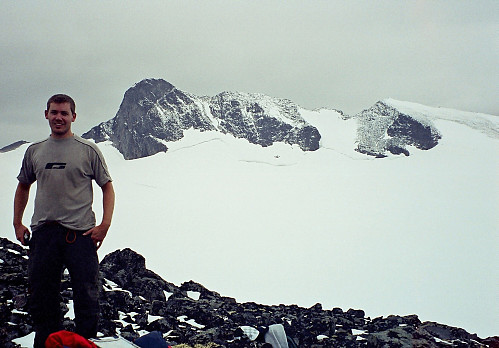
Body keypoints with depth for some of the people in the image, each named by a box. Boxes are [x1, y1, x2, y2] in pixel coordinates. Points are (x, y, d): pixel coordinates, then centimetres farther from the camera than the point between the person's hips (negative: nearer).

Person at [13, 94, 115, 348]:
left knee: (86, 296, -2)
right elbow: (23, 187, 23)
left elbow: (107, 187, 3)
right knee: (41, 296, 9)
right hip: (43, 232, 3)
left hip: (80, 233, -3)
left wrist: (104, 225, -8)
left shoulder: (88, 150, 1)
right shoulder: (34, 151, 12)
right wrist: (17, 224, 14)